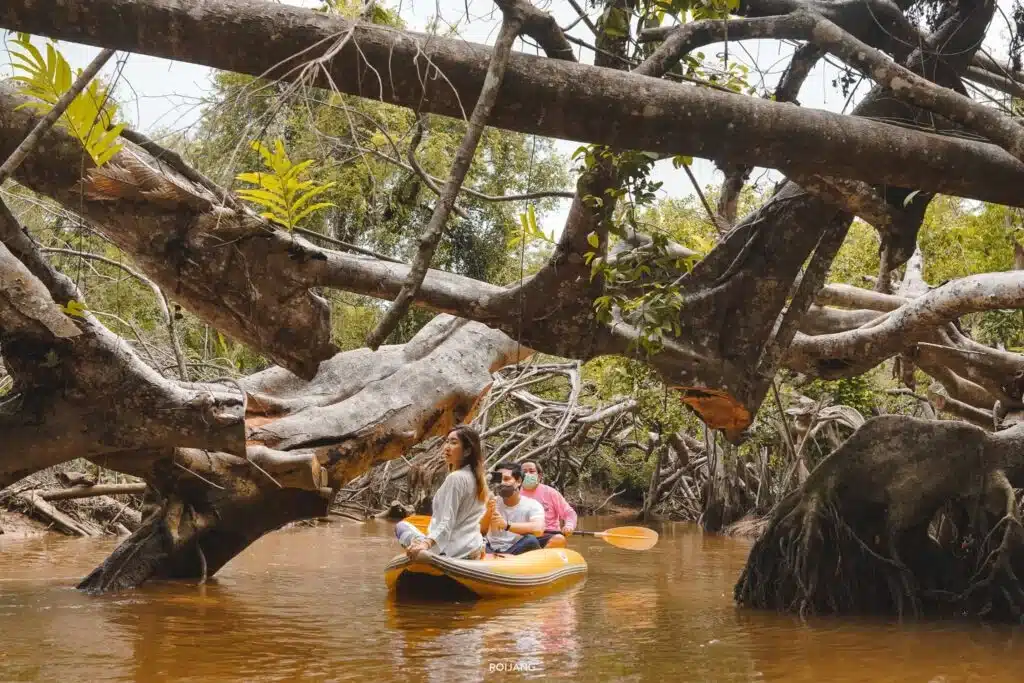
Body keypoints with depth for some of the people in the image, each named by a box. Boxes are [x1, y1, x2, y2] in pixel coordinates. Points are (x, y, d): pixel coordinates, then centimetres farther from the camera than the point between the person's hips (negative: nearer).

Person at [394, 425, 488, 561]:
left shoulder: (455, 478, -19)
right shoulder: (476, 477, 8)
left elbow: (446, 523, -25)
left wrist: (426, 544, -38)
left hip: (454, 552, -9)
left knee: (401, 526, 6)